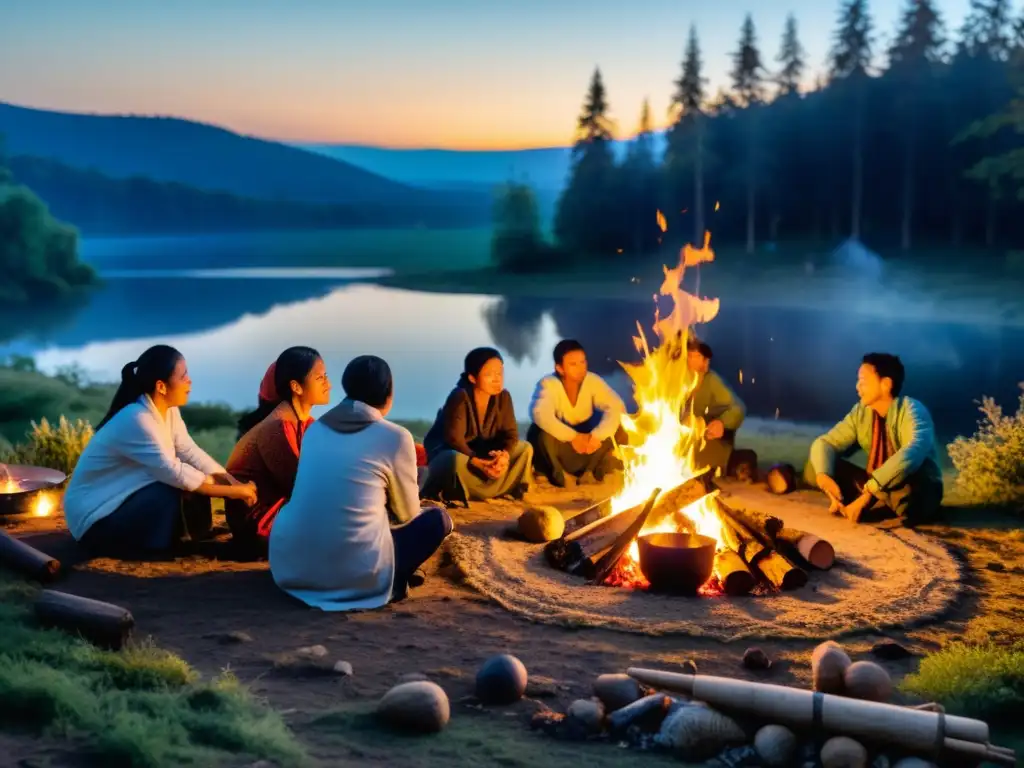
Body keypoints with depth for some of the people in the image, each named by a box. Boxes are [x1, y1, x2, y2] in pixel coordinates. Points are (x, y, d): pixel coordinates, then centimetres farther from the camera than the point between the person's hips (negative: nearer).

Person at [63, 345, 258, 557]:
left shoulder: (167, 411, -1)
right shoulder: (136, 420, -28)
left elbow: (191, 453, -4)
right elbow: (173, 472, -30)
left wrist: (234, 483, -18)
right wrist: (230, 491, -26)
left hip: (123, 500, 9)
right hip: (94, 517, -9)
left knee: (197, 482, -5)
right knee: (174, 493, -27)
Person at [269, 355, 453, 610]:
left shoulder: (315, 428, 12)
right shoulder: (395, 437, -4)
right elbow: (407, 514, 9)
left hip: (288, 564, 5)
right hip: (353, 574, -5)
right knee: (438, 518, 15)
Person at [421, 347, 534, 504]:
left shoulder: (503, 396, -11)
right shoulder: (459, 397, -27)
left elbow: (510, 433, -11)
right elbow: (454, 439, -32)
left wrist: (505, 455, -33)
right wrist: (478, 463, -42)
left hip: (481, 450, 7)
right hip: (446, 449, -7)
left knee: (525, 448, -7)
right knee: (457, 459, -42)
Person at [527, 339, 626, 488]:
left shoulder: (593, 381, -10)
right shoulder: (548, 384, -19)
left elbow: (617, 407, -21)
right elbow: (540, 414, -38)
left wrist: (597, 436, -37)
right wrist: (573, 436, -45)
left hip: (585, 440, 3)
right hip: (560, 444, -3)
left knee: (618, 429, -21)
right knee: (541, 432, -35)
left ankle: (590, 472, -3)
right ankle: (560, 475, -10)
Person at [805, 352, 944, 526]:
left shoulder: (912, 411, -21)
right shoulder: (861, 412, -2)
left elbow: (913, 453, -40)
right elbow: (825, 443, -4)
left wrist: (870, 489, -46)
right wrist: (824, 476, -27)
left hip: (921, 491, -6)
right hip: (877, 489, 6)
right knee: (814, 468, -7)